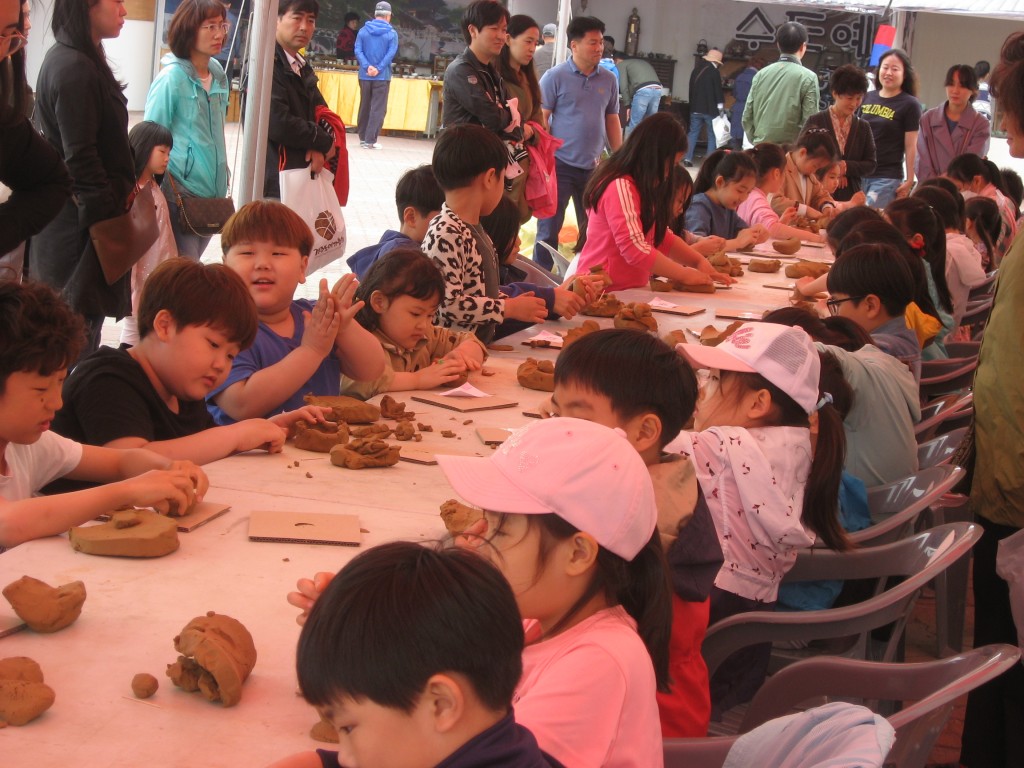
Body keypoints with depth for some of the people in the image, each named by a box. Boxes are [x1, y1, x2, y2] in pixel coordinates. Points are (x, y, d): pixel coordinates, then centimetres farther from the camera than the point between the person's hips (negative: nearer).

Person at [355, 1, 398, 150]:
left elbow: (358, 50, -5)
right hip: (382, 77, -3)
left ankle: (363, 137, 22)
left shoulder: (363, 31, 4)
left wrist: (367, 67, -12)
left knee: (364, 107, 15)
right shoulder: (392, 34, -3)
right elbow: (391, 54, -13)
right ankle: (370, 140, -7)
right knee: (378, 109, -1)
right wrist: (378, 69, -15)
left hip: (365, 75, 3)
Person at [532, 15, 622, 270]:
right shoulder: (555, 77, -6)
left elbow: (612, 121, 15)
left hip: (594, 167, 4)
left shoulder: (608, 80, 7)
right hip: (560, 165, -4)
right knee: (549, 228, 1)